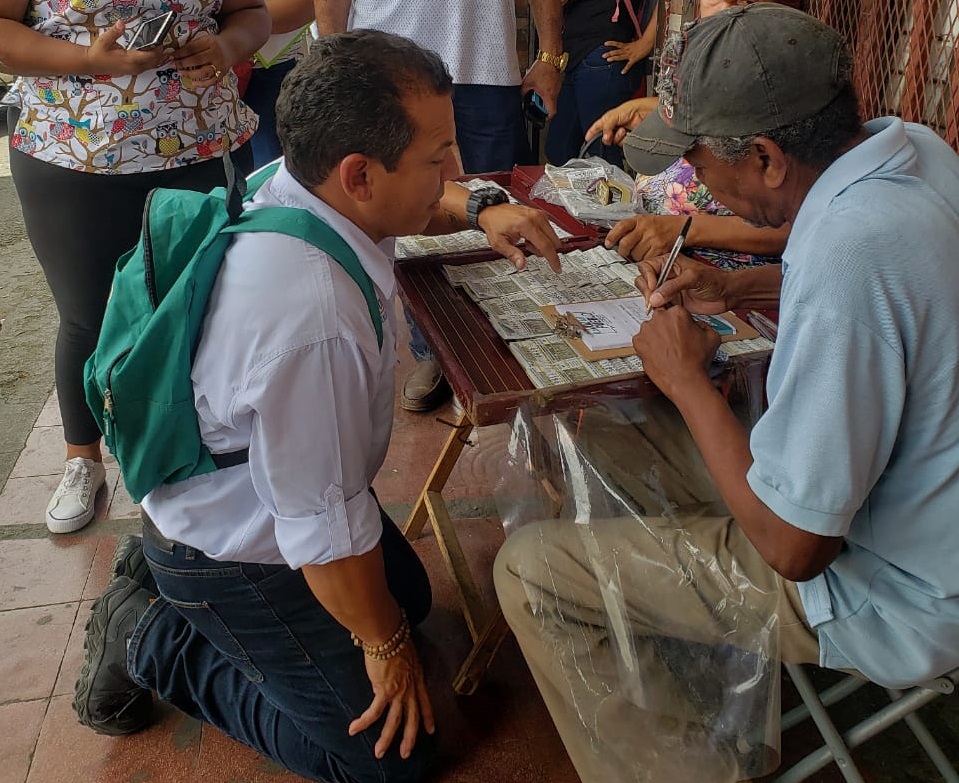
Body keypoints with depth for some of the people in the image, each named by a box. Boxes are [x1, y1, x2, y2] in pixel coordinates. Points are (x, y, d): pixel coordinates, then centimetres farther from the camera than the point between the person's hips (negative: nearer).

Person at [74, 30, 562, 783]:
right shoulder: (312, 313, -40)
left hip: (241, 492, 9)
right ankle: (152, 636, 8)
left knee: (412, 596, 26)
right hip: (235, 558, -8)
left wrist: (481, 211, -5)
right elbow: (326, 527, -29)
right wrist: (383, 643, -12)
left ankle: (168, 564, 24)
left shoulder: (296, 185, -14)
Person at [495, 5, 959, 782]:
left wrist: (687, 378, -18)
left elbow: (793, 544, -29)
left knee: (531, 567, -9)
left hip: (895, 596, -9)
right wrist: (738, 287, 2)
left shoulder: (848, 252, -36)